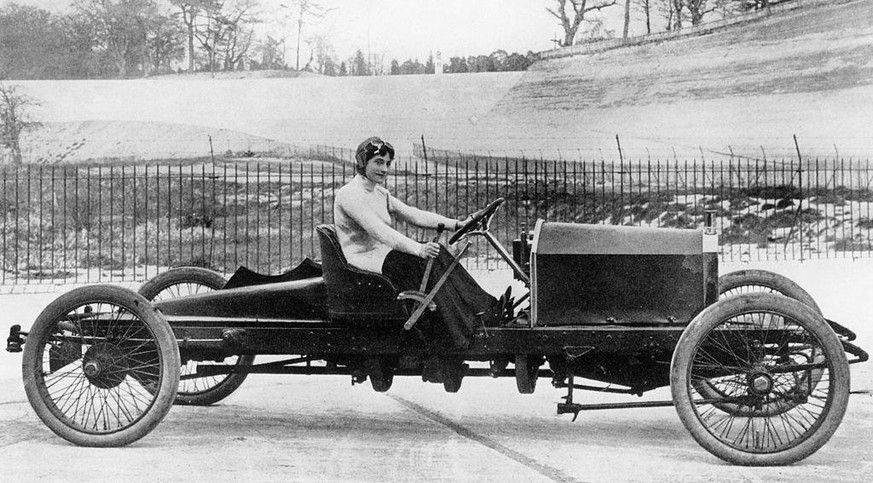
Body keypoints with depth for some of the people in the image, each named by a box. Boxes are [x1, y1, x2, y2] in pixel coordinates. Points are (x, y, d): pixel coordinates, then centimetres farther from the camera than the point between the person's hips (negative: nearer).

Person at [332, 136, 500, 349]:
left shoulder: (380, 193, 17)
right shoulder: (349, 194, -14)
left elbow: (411, 214, 8)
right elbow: (379, 232, -26)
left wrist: (456, 224, -5)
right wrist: (419, 249, -37)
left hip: (383, 255, 9)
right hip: (364, 261, -9)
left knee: (438, 254, -13)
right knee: (428, 260, -25)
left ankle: (481, 305, -20)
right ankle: (463, 332, -28)